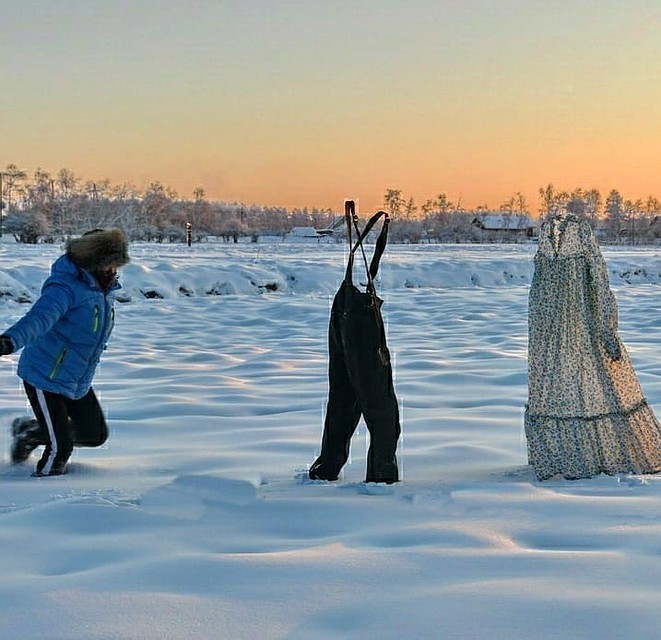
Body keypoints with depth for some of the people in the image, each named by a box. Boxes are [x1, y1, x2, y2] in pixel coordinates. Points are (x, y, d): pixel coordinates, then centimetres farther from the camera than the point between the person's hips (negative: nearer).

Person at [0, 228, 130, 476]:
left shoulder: (104, 289, 4)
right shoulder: (66, 287, -24)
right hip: (44, 378, -9)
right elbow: (40, 316, -42)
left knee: (96, 434, 13)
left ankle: (30, 431, 31)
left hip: (77, 383, 9)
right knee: (60, 447, -10)